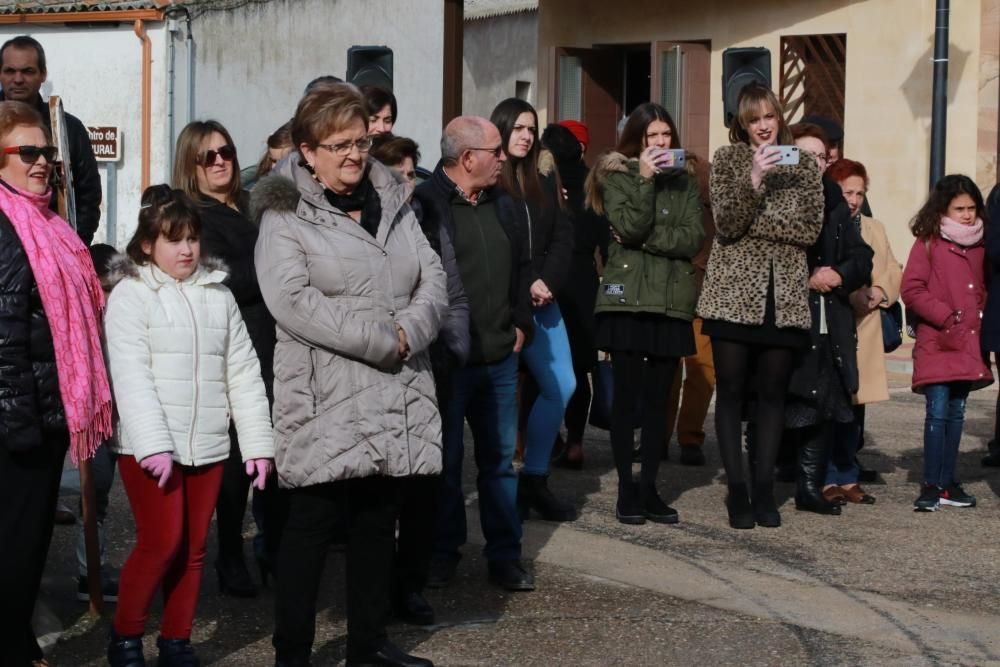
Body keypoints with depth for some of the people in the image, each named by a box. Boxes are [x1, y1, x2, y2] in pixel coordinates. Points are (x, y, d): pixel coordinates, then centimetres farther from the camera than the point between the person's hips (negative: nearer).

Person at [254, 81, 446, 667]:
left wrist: (410, 331, -12)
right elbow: (294, 301, -18)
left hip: (398, 398, 6)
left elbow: (433, 278, 9)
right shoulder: (286, 216, -5)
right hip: (328, 401, -6)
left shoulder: (393, 203, 14)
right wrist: (383, 340, -17)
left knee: (379, 521, 13)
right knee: (313, 525, 0)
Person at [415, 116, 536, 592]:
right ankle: (442, 552, 20)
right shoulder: (424, 205, -14)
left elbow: (521, 266, 22)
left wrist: (521, 324, 13)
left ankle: (505, 556, 19)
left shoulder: (502, 205, 12)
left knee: (500, 460, 11)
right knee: (445, 460, 6)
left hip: (499, 358, 6)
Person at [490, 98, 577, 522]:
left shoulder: (543, 184, 17)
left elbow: (563, 239, 10)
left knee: (562, 385, 0)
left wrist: (546, 284, -6)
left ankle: (534, 479, 12)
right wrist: (522, 288, -14)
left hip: (541, 302, 6)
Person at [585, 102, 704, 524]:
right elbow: (630, 227, -12)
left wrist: (646, 239, -9)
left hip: (671, 301, 3)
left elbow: (693, 239, 0)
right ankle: (625, 490, 4)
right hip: (628, 298, -3)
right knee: (627, 394, -2)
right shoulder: (618, 177, 4)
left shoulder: (685, 183, 13)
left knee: (658, 398, 5)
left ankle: (649, 488, 10)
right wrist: (645, 180, -15)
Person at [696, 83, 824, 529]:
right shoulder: (727, 160, 2)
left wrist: (754, 224, -9)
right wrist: (753, 180, -23)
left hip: (784, 295, 2)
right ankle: (736, 490, 6)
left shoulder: (804, 166, 8)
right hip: (734, 293, -2)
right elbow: (727, 224, -10)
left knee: (773, 393, 6)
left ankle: (764, 489, 13)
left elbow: (810, 229, -2)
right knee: (731, 392, 0)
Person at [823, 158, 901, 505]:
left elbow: (893, 271, 16)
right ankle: (827, 479, 2)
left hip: (863, 330, 6)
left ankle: (847, 477, 17)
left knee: (855, 406, 9)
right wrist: (850, 294, -19)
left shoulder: (874, 229, 19)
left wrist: (878, 291, -4)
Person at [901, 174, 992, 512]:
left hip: (968, 343, 5)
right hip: (935, 343, -5)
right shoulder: (928, 243, -5)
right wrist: (947, 317, -13)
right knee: (938, 411, -10)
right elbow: (911, 290, -10)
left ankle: (947, 483, 14)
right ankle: (931, 485, -5)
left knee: (957, 412, 8)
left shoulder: (978, 246, 12)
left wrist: (981, 318, 5)